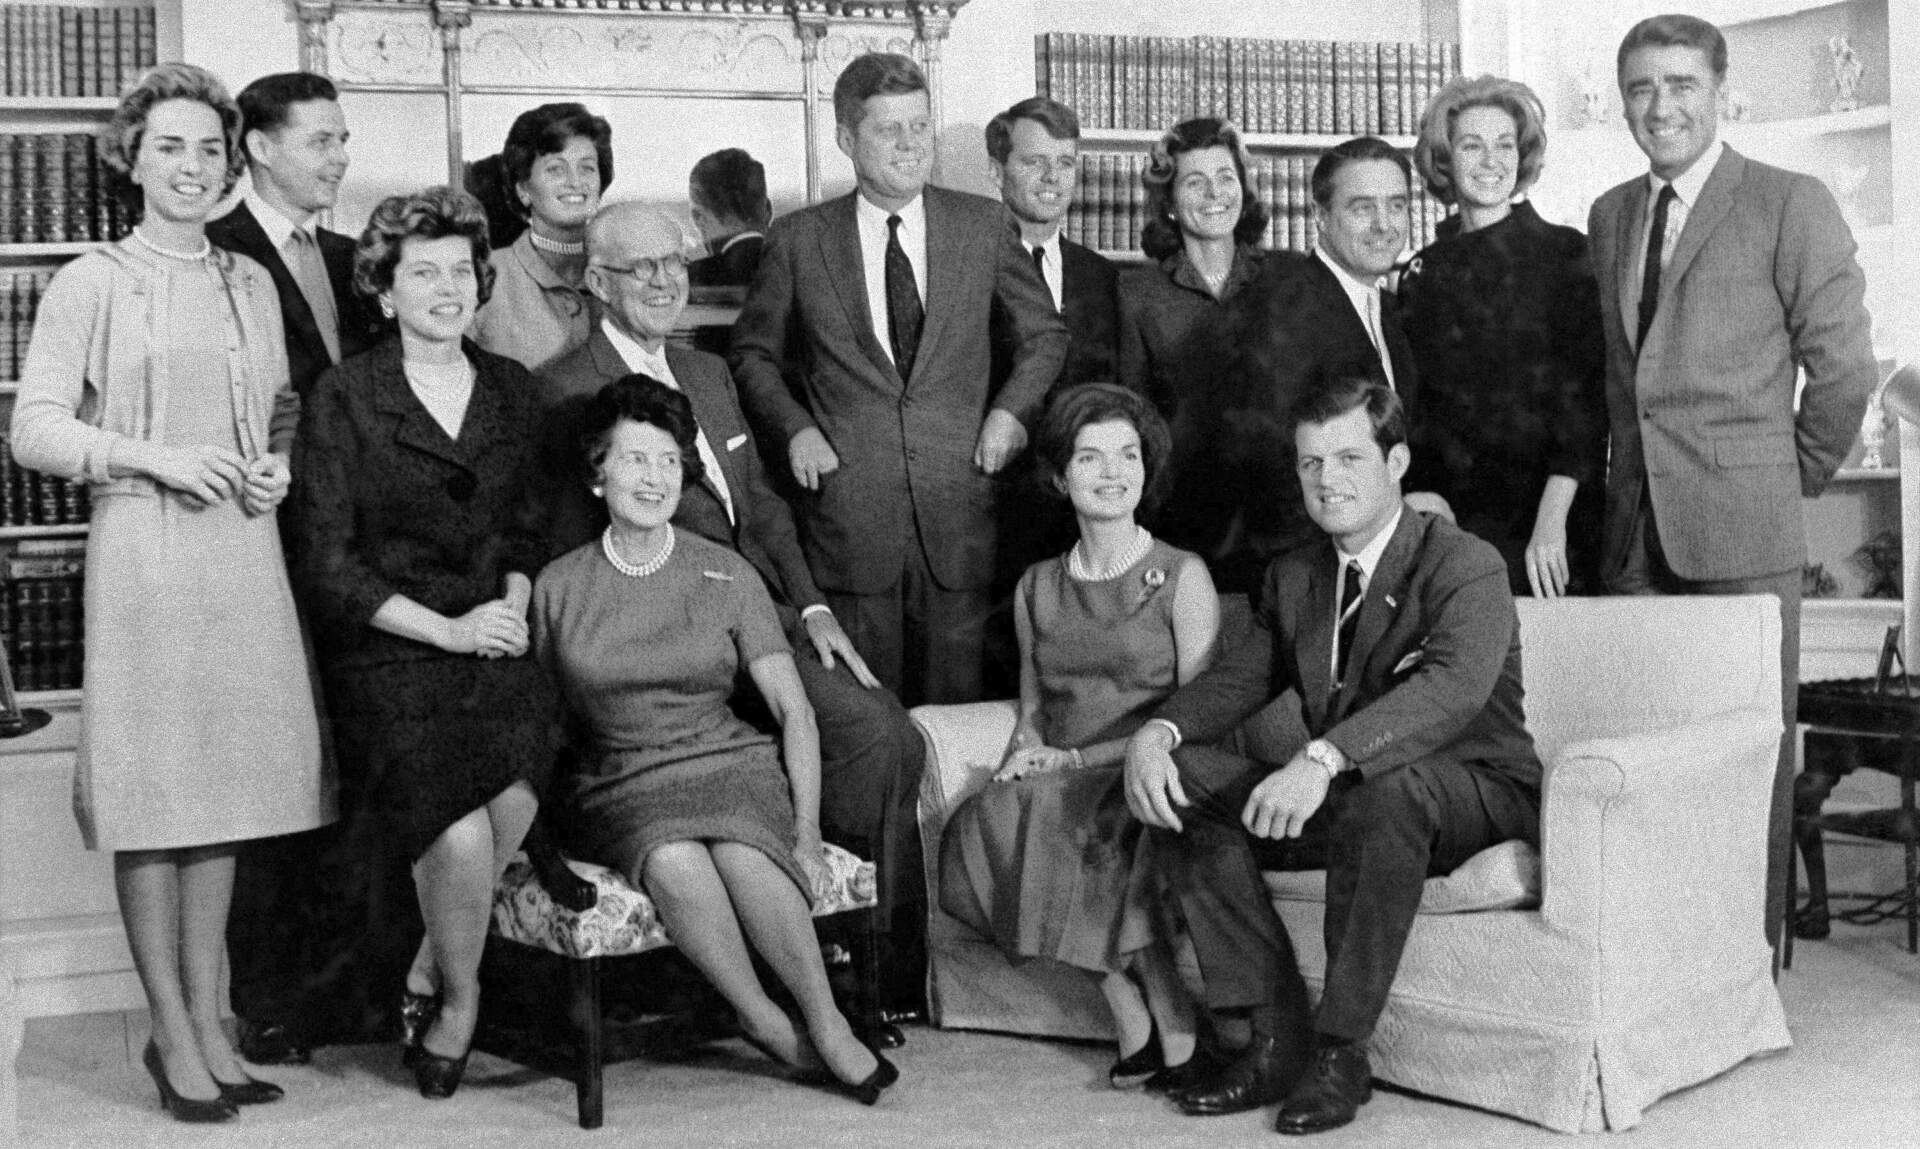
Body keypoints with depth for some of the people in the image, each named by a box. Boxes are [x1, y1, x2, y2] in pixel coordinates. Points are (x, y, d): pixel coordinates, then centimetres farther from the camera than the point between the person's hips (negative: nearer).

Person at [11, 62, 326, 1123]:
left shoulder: (251, 283, 15)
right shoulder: (92, 283, 1)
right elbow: (34, 428, -4)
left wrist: (278, 466, 3)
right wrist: (155, 456, -14)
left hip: (244, 550, 5)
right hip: (142, 551, -4)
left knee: (228, 786, 7)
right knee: (154, 791, -2)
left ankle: (208, 1022, 17)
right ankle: (171, 1033, 8)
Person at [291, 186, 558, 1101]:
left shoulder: (512, 390, 13)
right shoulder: (342, 398, -1)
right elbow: (327, 564, -4)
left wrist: (514, 607, 1)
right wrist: (447, 630, -11)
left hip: (495, 640, 4)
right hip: (385, 655, -4)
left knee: (514, 789, -24)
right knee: (459, 832, -23)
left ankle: (426, 976, 1)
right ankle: (458, 996, 5)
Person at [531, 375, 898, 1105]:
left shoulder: (726, 575, 4)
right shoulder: (558, 587, 5)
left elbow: (794, 711, 2)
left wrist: (807, 834, -7)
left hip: (730, 767, 0)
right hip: (619, 787, 0)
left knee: (742, 856, -34)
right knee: (675, 865, -34)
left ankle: (826, 1023, -17)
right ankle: (764, 1021, -15)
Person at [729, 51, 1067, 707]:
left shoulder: (984, 226, 6)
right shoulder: (798, 240, 3)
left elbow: (1045, 334, 17)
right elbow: (753, 352, 13)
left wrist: (1011, 410, 2)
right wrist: (794, 427, -2)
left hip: (958, 505, 1)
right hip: (849, 510, -1)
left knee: (955, 699, 5)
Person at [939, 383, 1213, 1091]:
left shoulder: (1182, 577, 2)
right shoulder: (1037, 587, 17)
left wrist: (1075, 757, -11)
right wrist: (1020, 761, -4)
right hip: (1060, 782, 4)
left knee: (1089, 827, -34)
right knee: (988, 824, -27)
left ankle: (1177, 1031, -19)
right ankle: (1132, 1016, -17)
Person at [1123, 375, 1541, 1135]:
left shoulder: (1466, 566, -12)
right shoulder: (1293, 576, 12)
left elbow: (1454, 687, -31)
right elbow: (1239, 678, 8)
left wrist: (1322, 759, -45)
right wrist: (1156, 731, -17)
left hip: (1474, 794, -6)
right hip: (1335, 799, 7)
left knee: (1382, 786, -40)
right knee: (1179, 784, -13)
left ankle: (1340, 1052, -26)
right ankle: (1276, 1037, -14)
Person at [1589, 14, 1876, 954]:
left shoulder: (1790, 205, -2)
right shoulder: (1609, 217, 15)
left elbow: (1844, 366, -2)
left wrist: (1797, 479, 4)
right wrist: (1629, 475, 11)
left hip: (1743, 528, -5)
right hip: (1635, 529, 5)